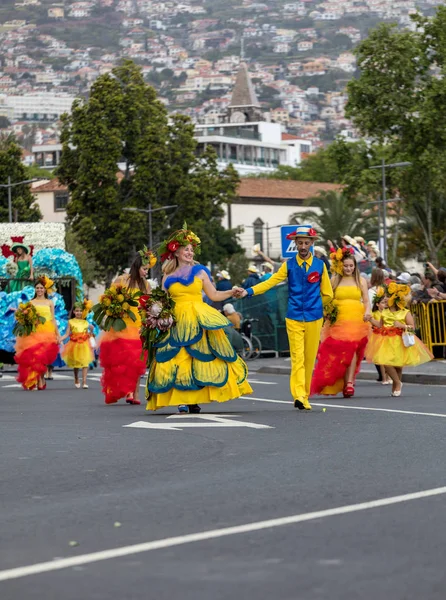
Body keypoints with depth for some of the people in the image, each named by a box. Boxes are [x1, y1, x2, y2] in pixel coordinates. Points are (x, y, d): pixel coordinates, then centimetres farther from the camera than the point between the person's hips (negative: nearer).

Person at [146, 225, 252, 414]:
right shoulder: (168, 276, 10)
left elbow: (214, 295, 11)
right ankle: (182, 400, -7)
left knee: (200, 358, -7)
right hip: (176, 322, 0)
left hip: (199, 320, 0)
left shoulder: (200, 272, 10)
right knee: (177, 359, -8)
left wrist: (231, 292, -2)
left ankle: (195, 400, -3)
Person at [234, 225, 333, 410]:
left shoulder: (320, 265, 5)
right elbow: (270, 282, -3)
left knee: (310, 358, 5)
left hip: (314, 318, 1)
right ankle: (299, 396, -19)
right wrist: (248, 291, -15)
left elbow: (327, 294, 13)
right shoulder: (289, 265, 4)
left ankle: (304, 395, 15)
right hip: (294, 318, -1)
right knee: (297, 357, -10)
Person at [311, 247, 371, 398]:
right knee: (339, 351, -7)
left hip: (357, 320, 0)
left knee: (352, 349, -15)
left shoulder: (361, 281, 11)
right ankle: (347, 384, 3)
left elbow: (366, 301, 9)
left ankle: (349, 383, -15)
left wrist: (367, 312, -11)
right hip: (338, 321, 0)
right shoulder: (334, 281, 10)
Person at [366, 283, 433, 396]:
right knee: (386, 363, -11)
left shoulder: (405, 313, -6)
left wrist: (402, 325, -23)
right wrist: (371, 320, 2)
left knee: (398, 365, 6)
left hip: (400, 343, -3)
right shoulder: (385, 312, 7)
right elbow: (380, 325, 12)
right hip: (387, 342, 3)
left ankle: (396, 384, 27)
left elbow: (412, 327, -8)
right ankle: (397, 383, 9)